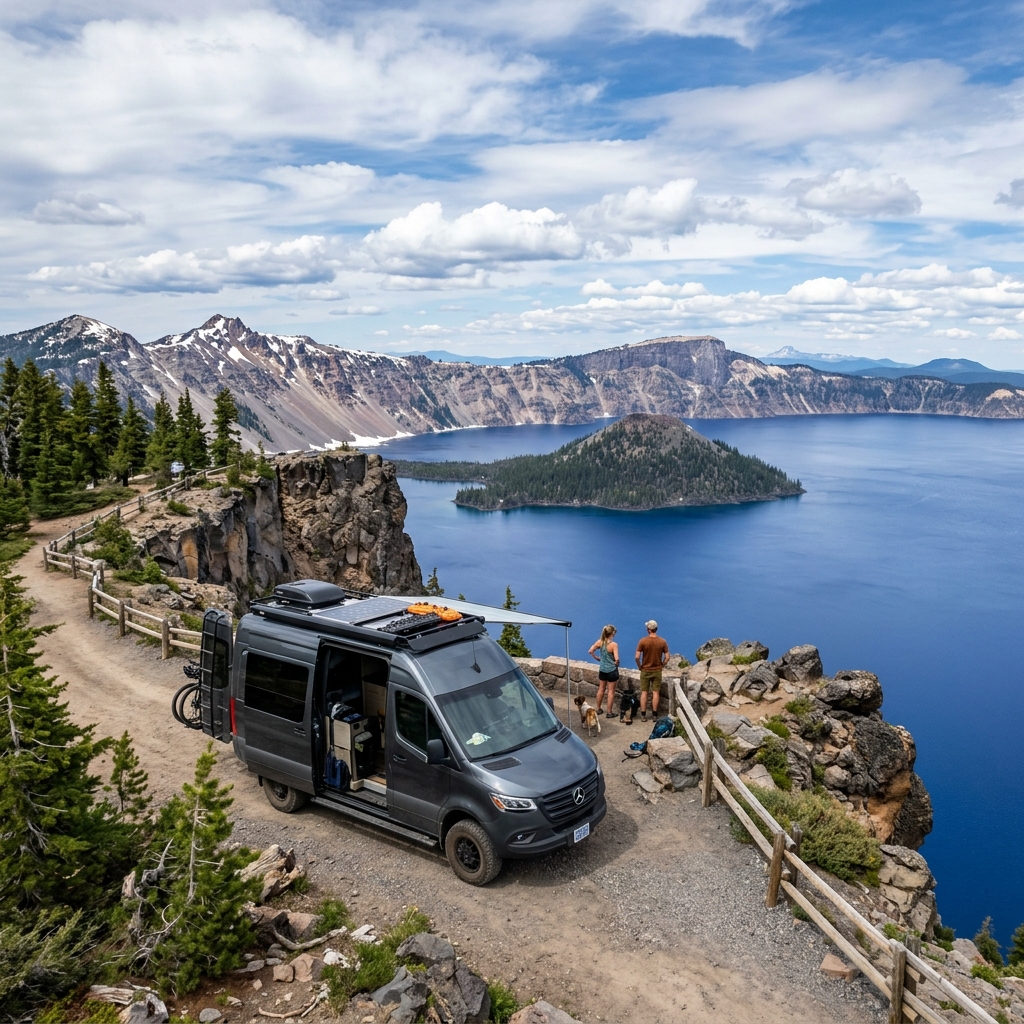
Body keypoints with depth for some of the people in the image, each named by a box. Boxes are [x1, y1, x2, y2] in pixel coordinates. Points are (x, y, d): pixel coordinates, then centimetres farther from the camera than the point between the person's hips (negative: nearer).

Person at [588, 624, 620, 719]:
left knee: (601, 689, 19)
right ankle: (609, 712, 14)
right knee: (611, 691, 7)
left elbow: (591, 651, -1)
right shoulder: (614, 645, -23)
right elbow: (616, 659, -27)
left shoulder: (599, 642, -7)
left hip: (602, 669, 5)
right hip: (612, 670, -5)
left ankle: (598, 709, 31)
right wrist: (616, 664, -6)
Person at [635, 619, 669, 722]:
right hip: (657, 671, 1)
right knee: (656, 693, 8)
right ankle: (655, 715, 12)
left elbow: (637, 657, -14)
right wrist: (661, 666, 10)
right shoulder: (662, 642, -7)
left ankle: (643, 715, 10)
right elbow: (667, 657, -5)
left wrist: (640, 667, 3)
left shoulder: (643, 641, -12)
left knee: (644, 693, 7)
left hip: (645, 671, -1)